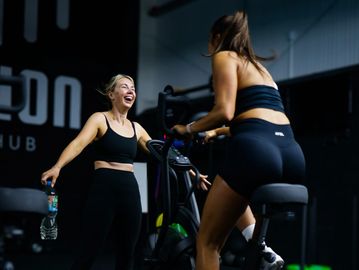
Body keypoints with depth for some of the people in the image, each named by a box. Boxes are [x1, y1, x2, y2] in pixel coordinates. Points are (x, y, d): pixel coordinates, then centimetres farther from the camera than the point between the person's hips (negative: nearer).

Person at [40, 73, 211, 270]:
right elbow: (79, 143, -17)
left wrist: (190, 171, 20)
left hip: (130, 190, 6)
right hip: (104, 189, -6)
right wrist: (57, 167, -35)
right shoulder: (100, 119, 0)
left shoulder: (136, 128, 16)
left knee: (127, 254, 8)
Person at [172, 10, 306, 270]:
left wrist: (189, 129, 8)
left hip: (255, 150, -8)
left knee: (208, 241, 6)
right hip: (292, 154, 8)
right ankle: (261, 248, 15)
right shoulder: (257, 64, 31)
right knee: (236, 193, 38)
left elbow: (225, 111, -7)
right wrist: (216, 132, 51)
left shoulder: (224, 56, 8)